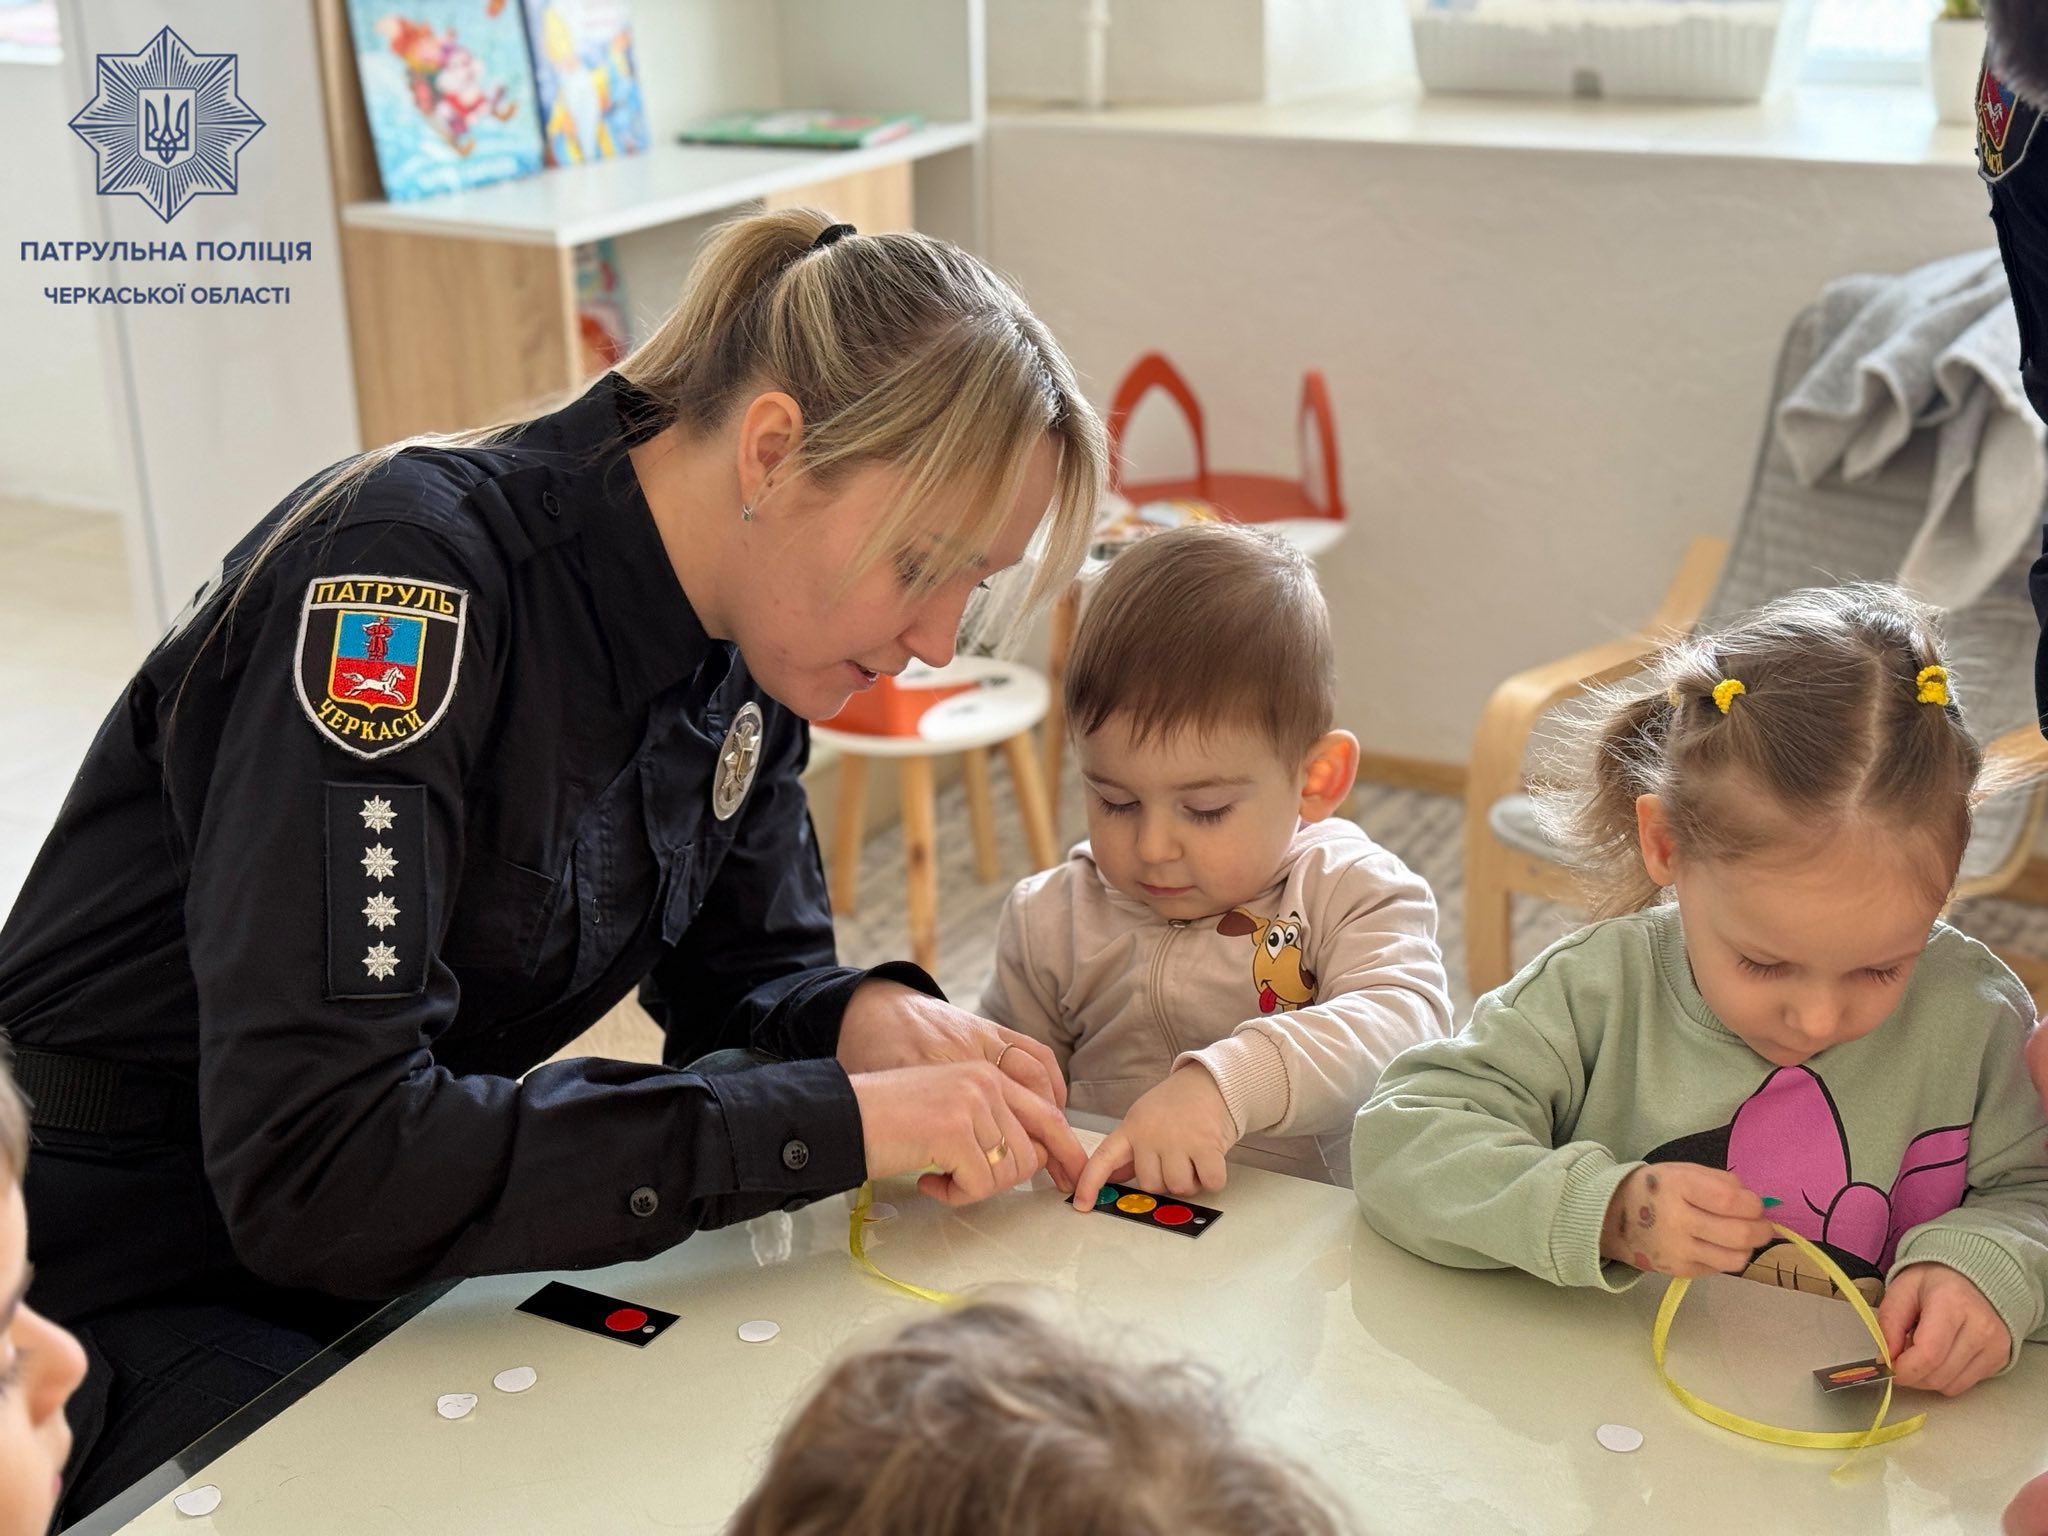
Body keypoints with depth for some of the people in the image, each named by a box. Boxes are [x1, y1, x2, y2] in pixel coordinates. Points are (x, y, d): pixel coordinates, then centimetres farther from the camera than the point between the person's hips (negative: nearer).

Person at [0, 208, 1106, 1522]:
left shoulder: (747, 632, -6)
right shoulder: (413, 574, -28)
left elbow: (744, 974, 6)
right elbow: (311, 1161, -34)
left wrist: (869, 1018, -17)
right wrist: (836, 1121, -33)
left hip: (416, 1230, 6)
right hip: (124, 1291, -6)